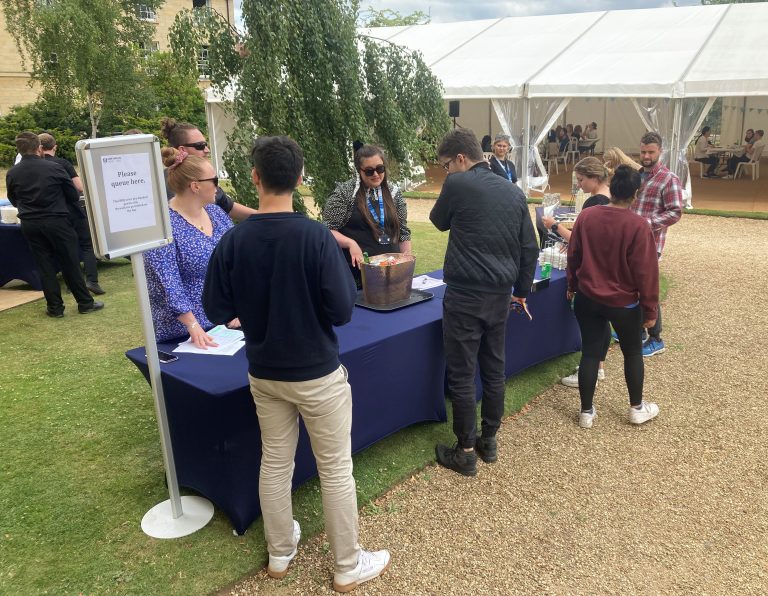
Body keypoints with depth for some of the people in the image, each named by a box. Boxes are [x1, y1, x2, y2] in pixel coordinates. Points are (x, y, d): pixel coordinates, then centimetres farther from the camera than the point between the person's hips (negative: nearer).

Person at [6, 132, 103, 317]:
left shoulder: (11, 174, -2)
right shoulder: (54, 168, -12)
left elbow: (14, 201, 12)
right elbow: (74, 195, -4)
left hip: (29, 224, 3)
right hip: (56, 221, -3)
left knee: (44, 265, 9)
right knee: (70, 263, 6)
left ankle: (55, 307, 12)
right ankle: (85, 303, 12)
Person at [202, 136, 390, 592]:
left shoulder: (234, 240, -9)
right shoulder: (316, 236, -20)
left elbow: (217, 310, -2)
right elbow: (343, 310, -20)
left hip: (263, 373, 4)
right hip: (317, 373, -4)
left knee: (275, 463, 19)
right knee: (336, 469, 11)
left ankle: (280, 553, 38)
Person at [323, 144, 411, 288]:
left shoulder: (394, 192, 7)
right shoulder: (344, 192, -7)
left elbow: (403, 232, 12)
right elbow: (328, 230, -8)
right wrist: (350, 243, -23)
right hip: (357, 272, -4)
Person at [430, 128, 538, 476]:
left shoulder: (457, 184, -9)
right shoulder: (514, 192, 8)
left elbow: (440, 222, 9)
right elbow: (529, 248, 9)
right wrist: (522, 290, 19)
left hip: (465, 294, -6)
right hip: (501, 295, 6)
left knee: (461, 375, 4)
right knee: (494, 369, 16)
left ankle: (465, 453, 13)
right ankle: (489, 441, 28)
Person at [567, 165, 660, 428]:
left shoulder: (586, 216, -7)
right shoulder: (638, 225, -19)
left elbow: (573, 256, 3)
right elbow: (646, 271, -15)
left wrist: (572, 286, 19)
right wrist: (650, 308, -5)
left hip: (587, 298, 3)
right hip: (624, 302, -3)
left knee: (590, 352, 10)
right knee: (633, 353, 17)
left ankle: (586, 411, 17)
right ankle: (637, 408, 31)